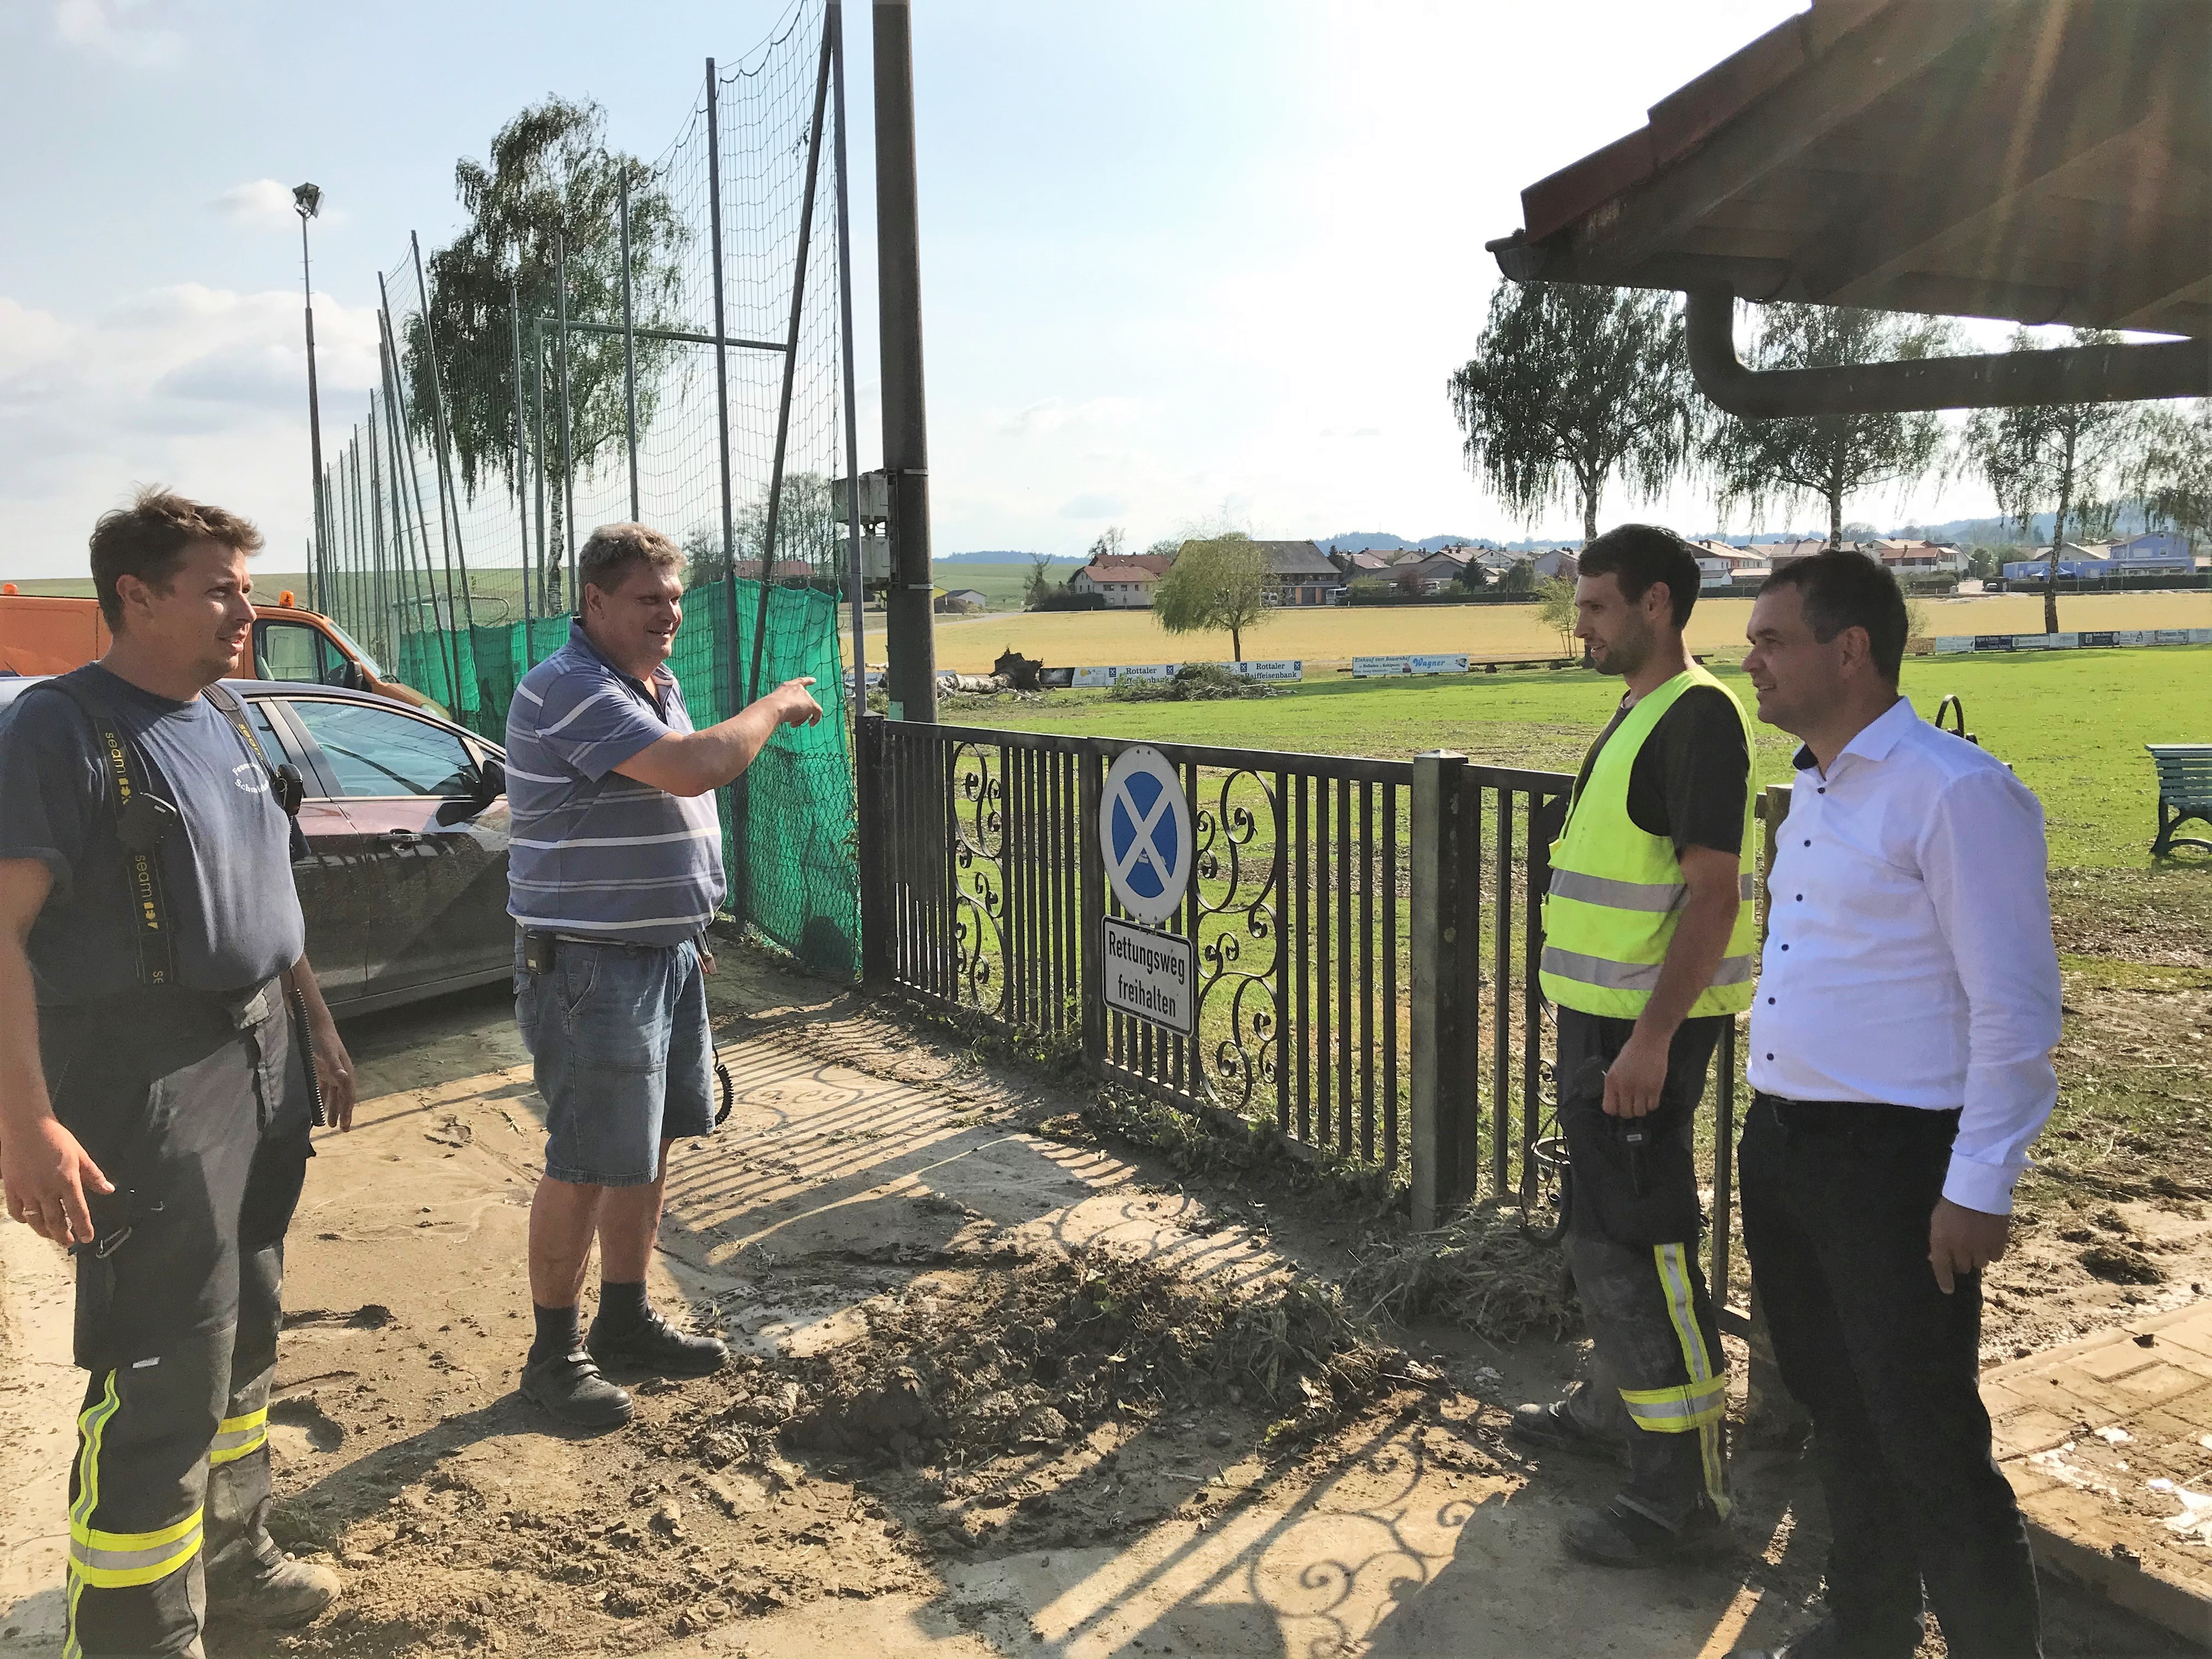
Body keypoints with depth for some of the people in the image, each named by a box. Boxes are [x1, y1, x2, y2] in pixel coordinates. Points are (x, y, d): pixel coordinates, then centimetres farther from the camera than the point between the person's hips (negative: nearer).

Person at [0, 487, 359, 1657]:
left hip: (258, 1067, 9)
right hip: (146, 1088, -8)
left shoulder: (225, 722, 12)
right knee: (161, 1374, -4)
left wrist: (319, 1031, 21)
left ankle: (231, 1558, 37)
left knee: (246, 1336, 19)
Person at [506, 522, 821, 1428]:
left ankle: (625, 1321, 32)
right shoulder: (571, 691, -19)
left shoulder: (656, 686, 13)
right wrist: (774, 707, -15)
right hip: (591, 967, -10)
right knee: (588, 1167, 0)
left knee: (649, 1149, 17)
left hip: (661, 953, 10)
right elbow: (689, 770, -31)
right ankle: (554, 1353, 16)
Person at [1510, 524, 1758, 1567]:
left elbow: (1714, 894, -22)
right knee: (1598, 1226, 21)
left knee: (1636, 1241, -6)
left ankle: (1682, 1491, 5)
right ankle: (1615, 1408, 38)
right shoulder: (1635, 717, 14)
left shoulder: (1697, 717, -17)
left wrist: (1652, 1037, -25)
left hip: (1645, 1028, -10)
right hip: (1599, 1015, 10)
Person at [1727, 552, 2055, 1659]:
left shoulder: (1955, 792, -16)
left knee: (1928, 1445, 1)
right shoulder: (1813, 790, 11)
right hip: (1783, 1148, 9)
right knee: (1841, 1415, 21)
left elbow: (2014, 1005, -17)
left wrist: (1981, 1188, -17)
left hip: (1893, 1162, -9)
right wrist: (1775, 1129, 17)